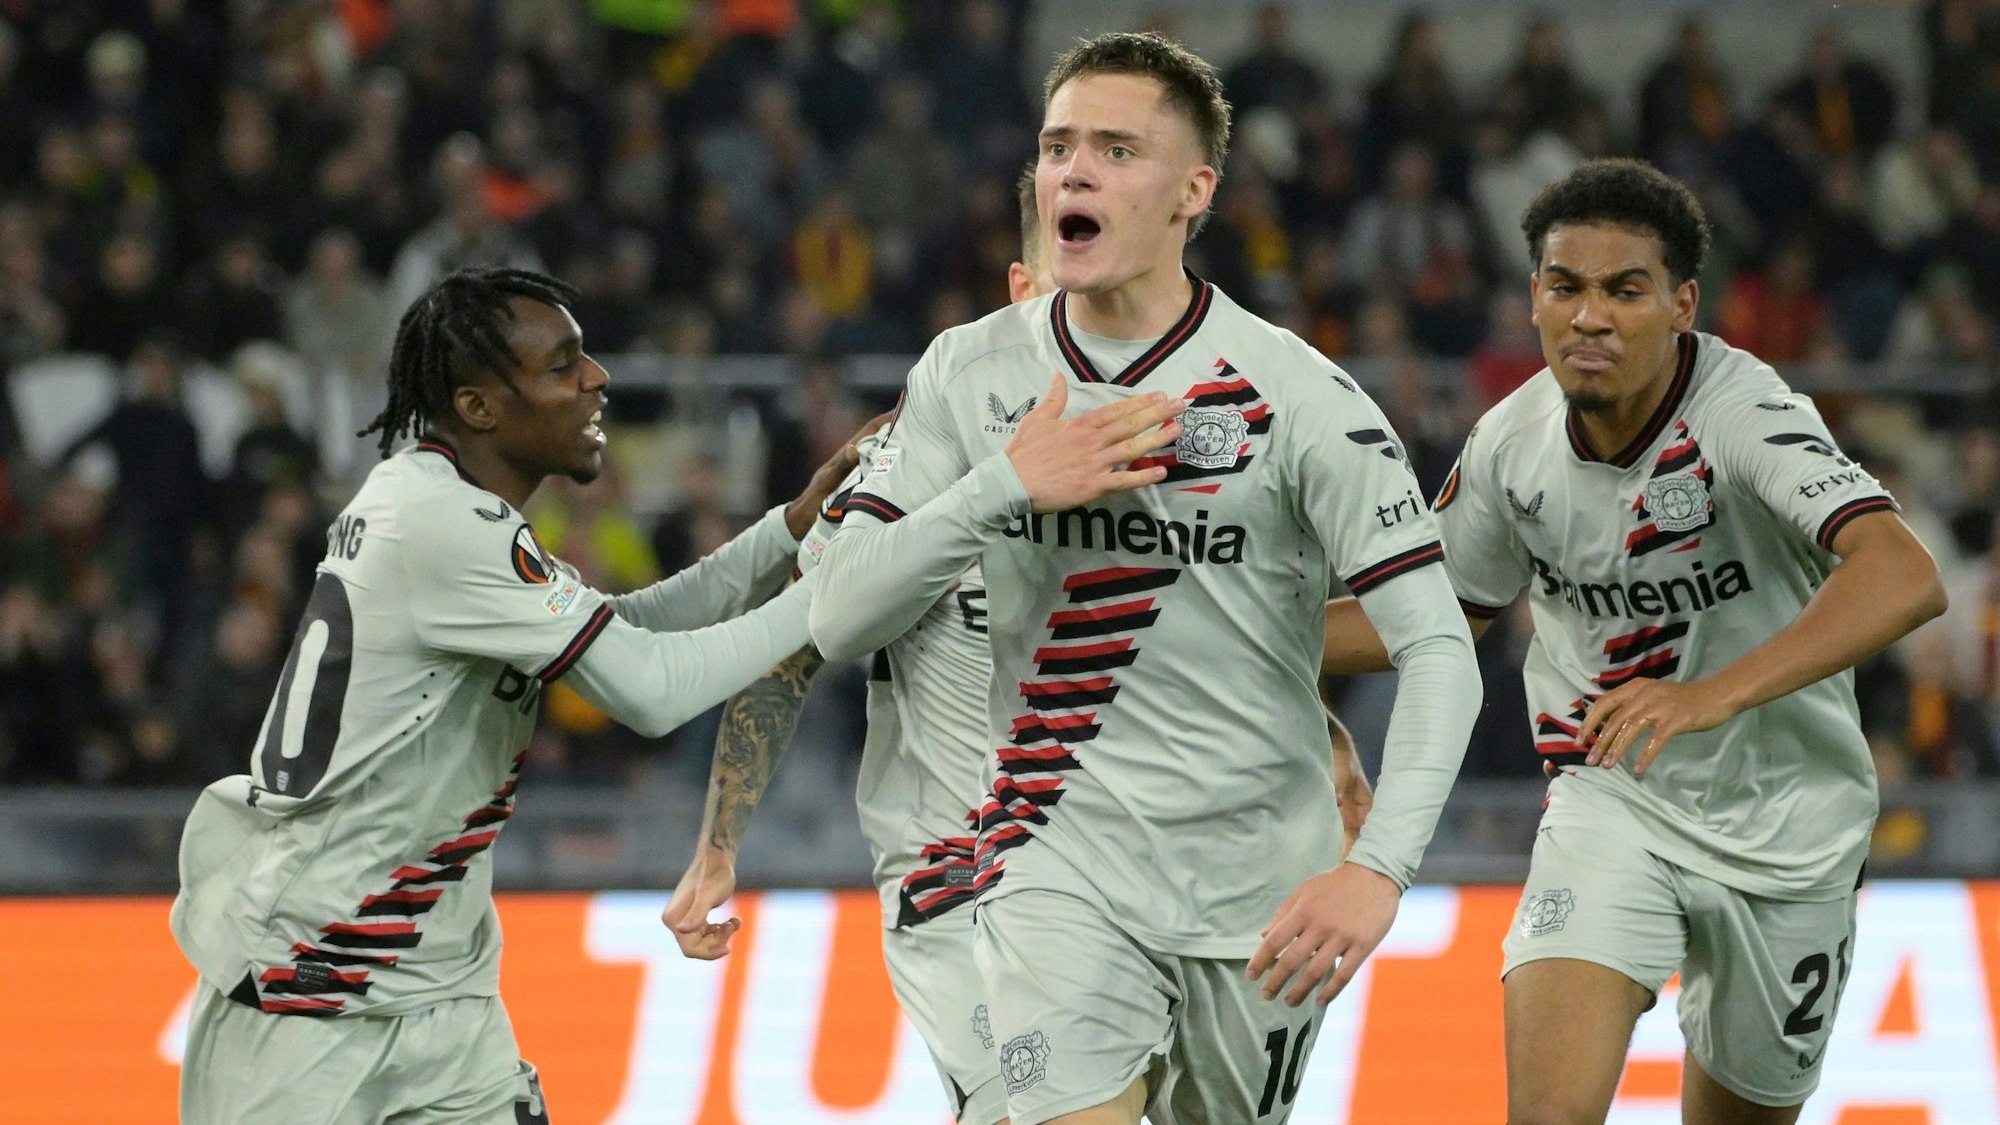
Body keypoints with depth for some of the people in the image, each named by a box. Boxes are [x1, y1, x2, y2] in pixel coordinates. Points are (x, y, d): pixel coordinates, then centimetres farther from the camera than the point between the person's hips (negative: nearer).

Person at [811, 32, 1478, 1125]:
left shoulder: (1295, 395, -10)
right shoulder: (972, 372, 1)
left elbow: (1438, 648, -14)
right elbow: (841, 618, -2)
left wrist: (1377, 868, -28)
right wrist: (1003, 486, -17)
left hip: (1260, 887, -1)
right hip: (1059, 861, 1)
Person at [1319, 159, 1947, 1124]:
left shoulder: (1744, 411, -24)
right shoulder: (1512, 443, -7)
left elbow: (1904, 579, -40)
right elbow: (1446, 611, 14)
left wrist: (1713, 695, -51)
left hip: (1783, 825, -2)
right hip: (1609, 806, 2)